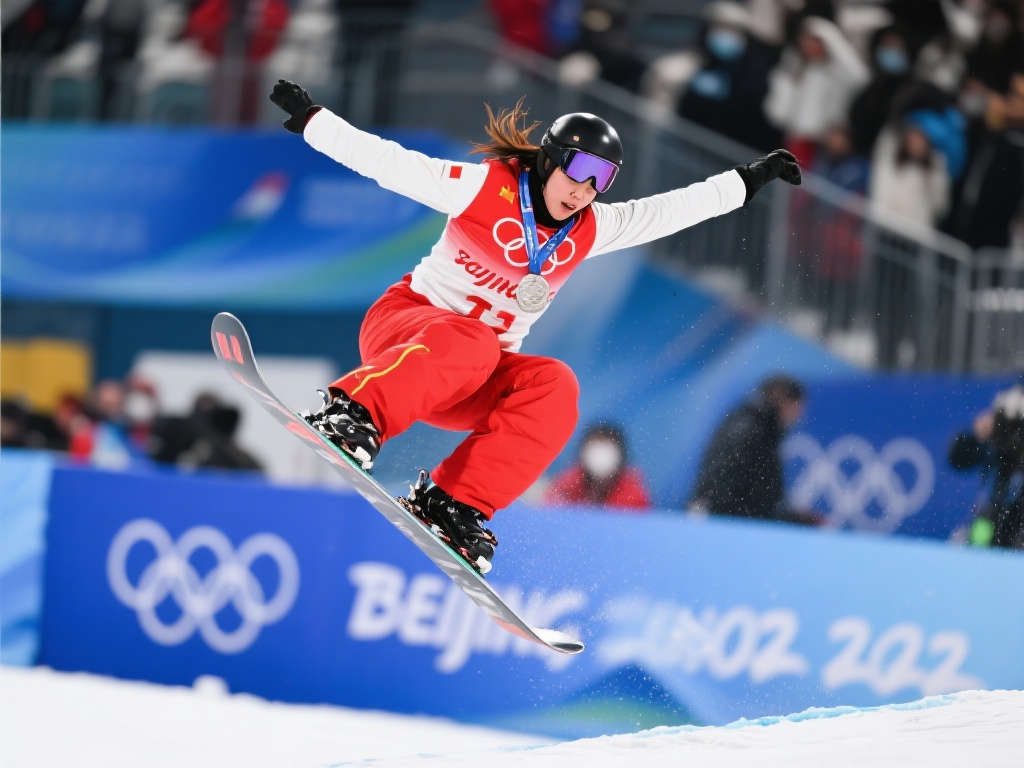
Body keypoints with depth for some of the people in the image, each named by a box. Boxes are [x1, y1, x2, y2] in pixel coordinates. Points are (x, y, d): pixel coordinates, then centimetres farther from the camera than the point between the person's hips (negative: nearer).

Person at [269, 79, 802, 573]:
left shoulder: (589, 230, 6)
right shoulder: (484, 186, -9)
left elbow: (669, 209, 11)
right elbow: (386, 161, -8)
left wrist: (749, 180, 10)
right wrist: (310, 118, -9)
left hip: (472, 386, 5)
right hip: (402, 330, -5)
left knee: (554, 387, -26)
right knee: (470, 343, -39)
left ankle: (453, 505, -27)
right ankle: (352, 414, -42)